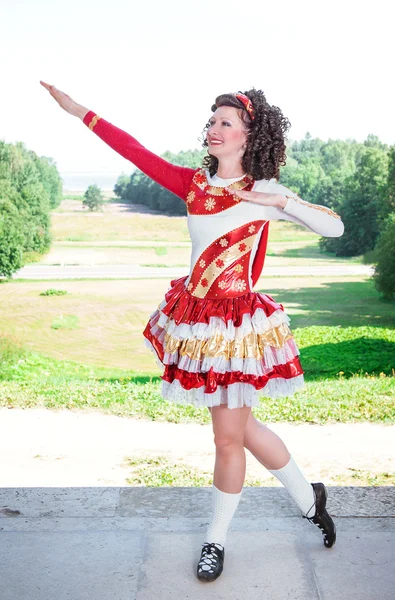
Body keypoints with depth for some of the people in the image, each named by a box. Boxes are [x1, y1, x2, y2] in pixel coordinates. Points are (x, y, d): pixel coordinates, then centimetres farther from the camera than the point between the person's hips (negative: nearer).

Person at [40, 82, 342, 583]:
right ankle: (308, 497, 40)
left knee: (228, 436, 5)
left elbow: (335, 227, -7)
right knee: (240, 425, 16)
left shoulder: (265, 194, -5)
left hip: (237, 323, -5)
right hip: (197, 318, 5)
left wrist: (279, 201, -17)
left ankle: (216, 539, 28)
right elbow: (137, 152, 4)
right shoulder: (194, 183, 5)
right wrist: (78, 110, 4)